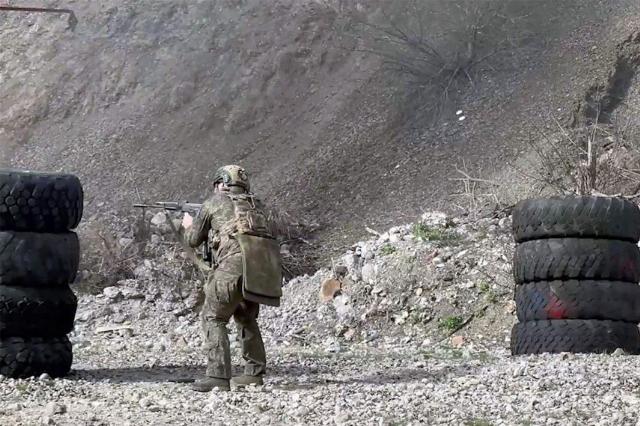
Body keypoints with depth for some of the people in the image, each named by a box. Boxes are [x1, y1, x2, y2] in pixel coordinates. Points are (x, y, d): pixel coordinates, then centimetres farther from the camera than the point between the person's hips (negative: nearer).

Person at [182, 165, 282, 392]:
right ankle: (254, 373, 23)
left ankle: (218, 376, -11)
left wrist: (189, 225, 45)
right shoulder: (256, 204, 28)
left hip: (235, 262, -6)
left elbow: (194, 239, 23)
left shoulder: (215, 202, 15)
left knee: (213, 318, 0)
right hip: (264, 264, 6)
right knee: (246, 318, 24)